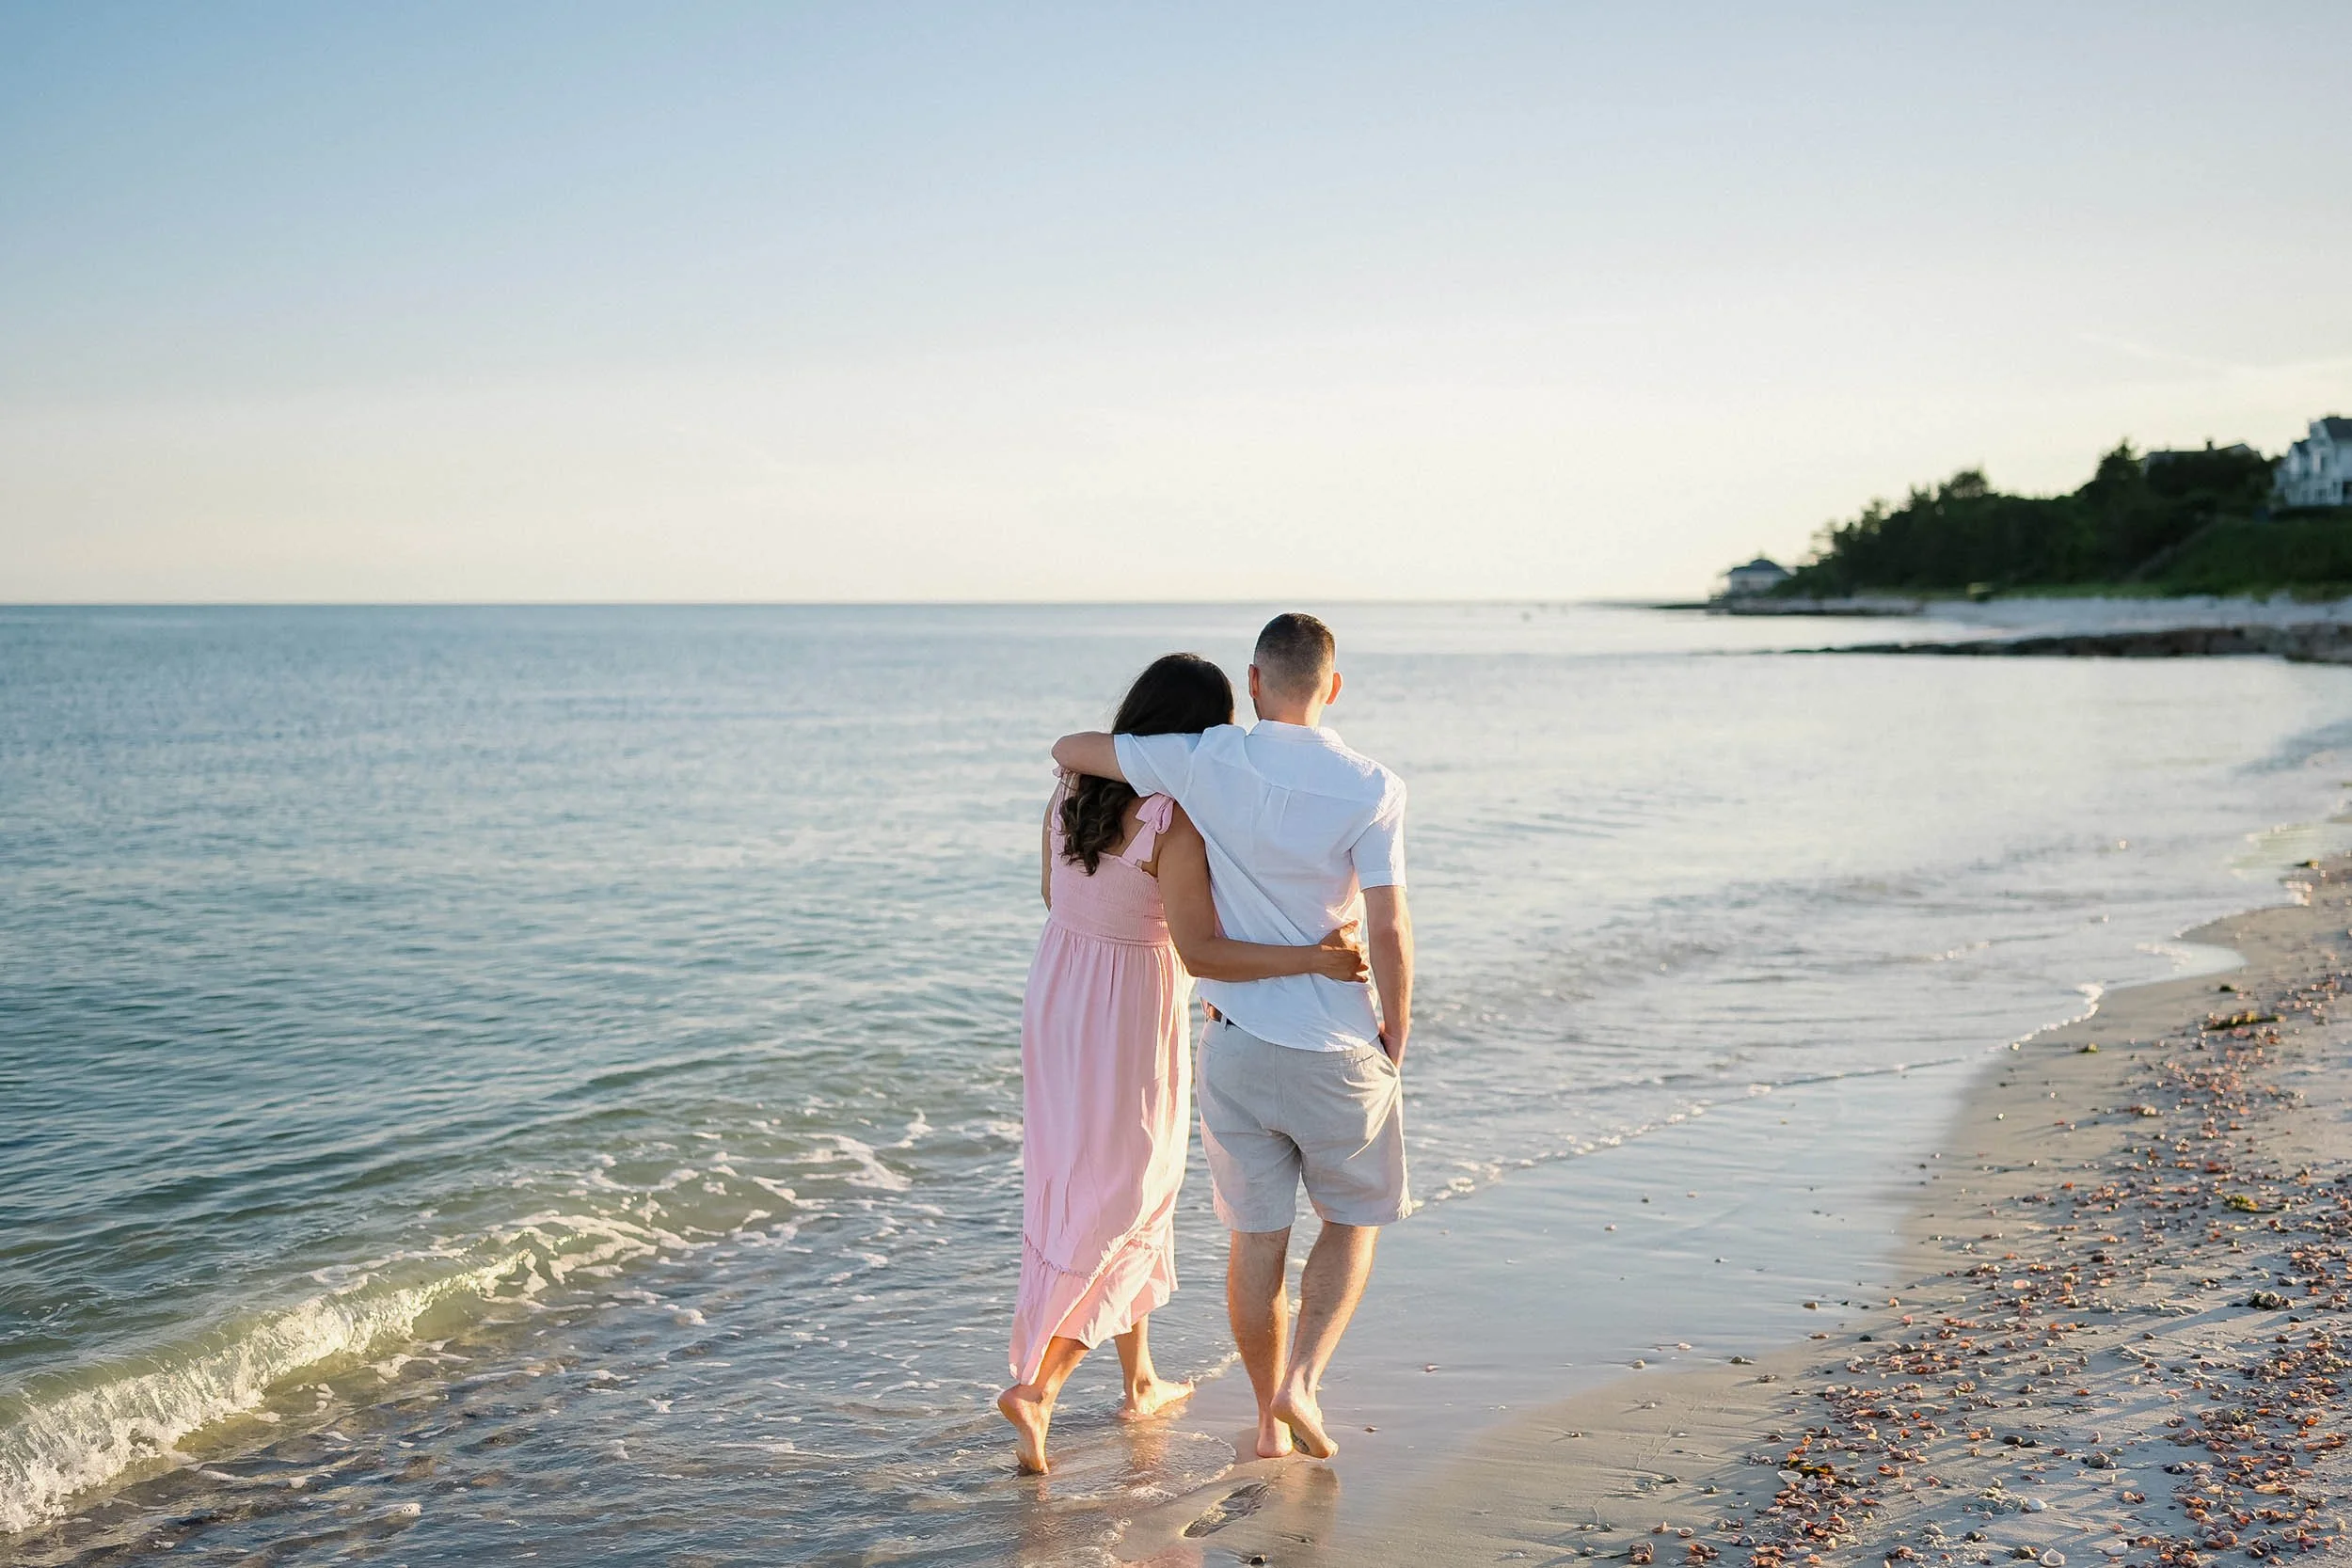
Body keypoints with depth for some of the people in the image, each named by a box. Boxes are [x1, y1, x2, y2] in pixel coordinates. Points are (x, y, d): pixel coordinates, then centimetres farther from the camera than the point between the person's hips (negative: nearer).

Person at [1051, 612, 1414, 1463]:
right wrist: (1395, 1036, 0)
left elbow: (1068, 749, -1)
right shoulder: (1371, 788, -13)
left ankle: (1269, 1420, 22)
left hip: (1238, 1042, 2)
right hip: (1339, 1049, -2)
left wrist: (1118, 751, 22)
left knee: (1256, 1234, 13)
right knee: (1354, 1219, 18)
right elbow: (1389, 928, -15)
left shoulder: (1208, 763, -8)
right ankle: (1301, 1382, 2)